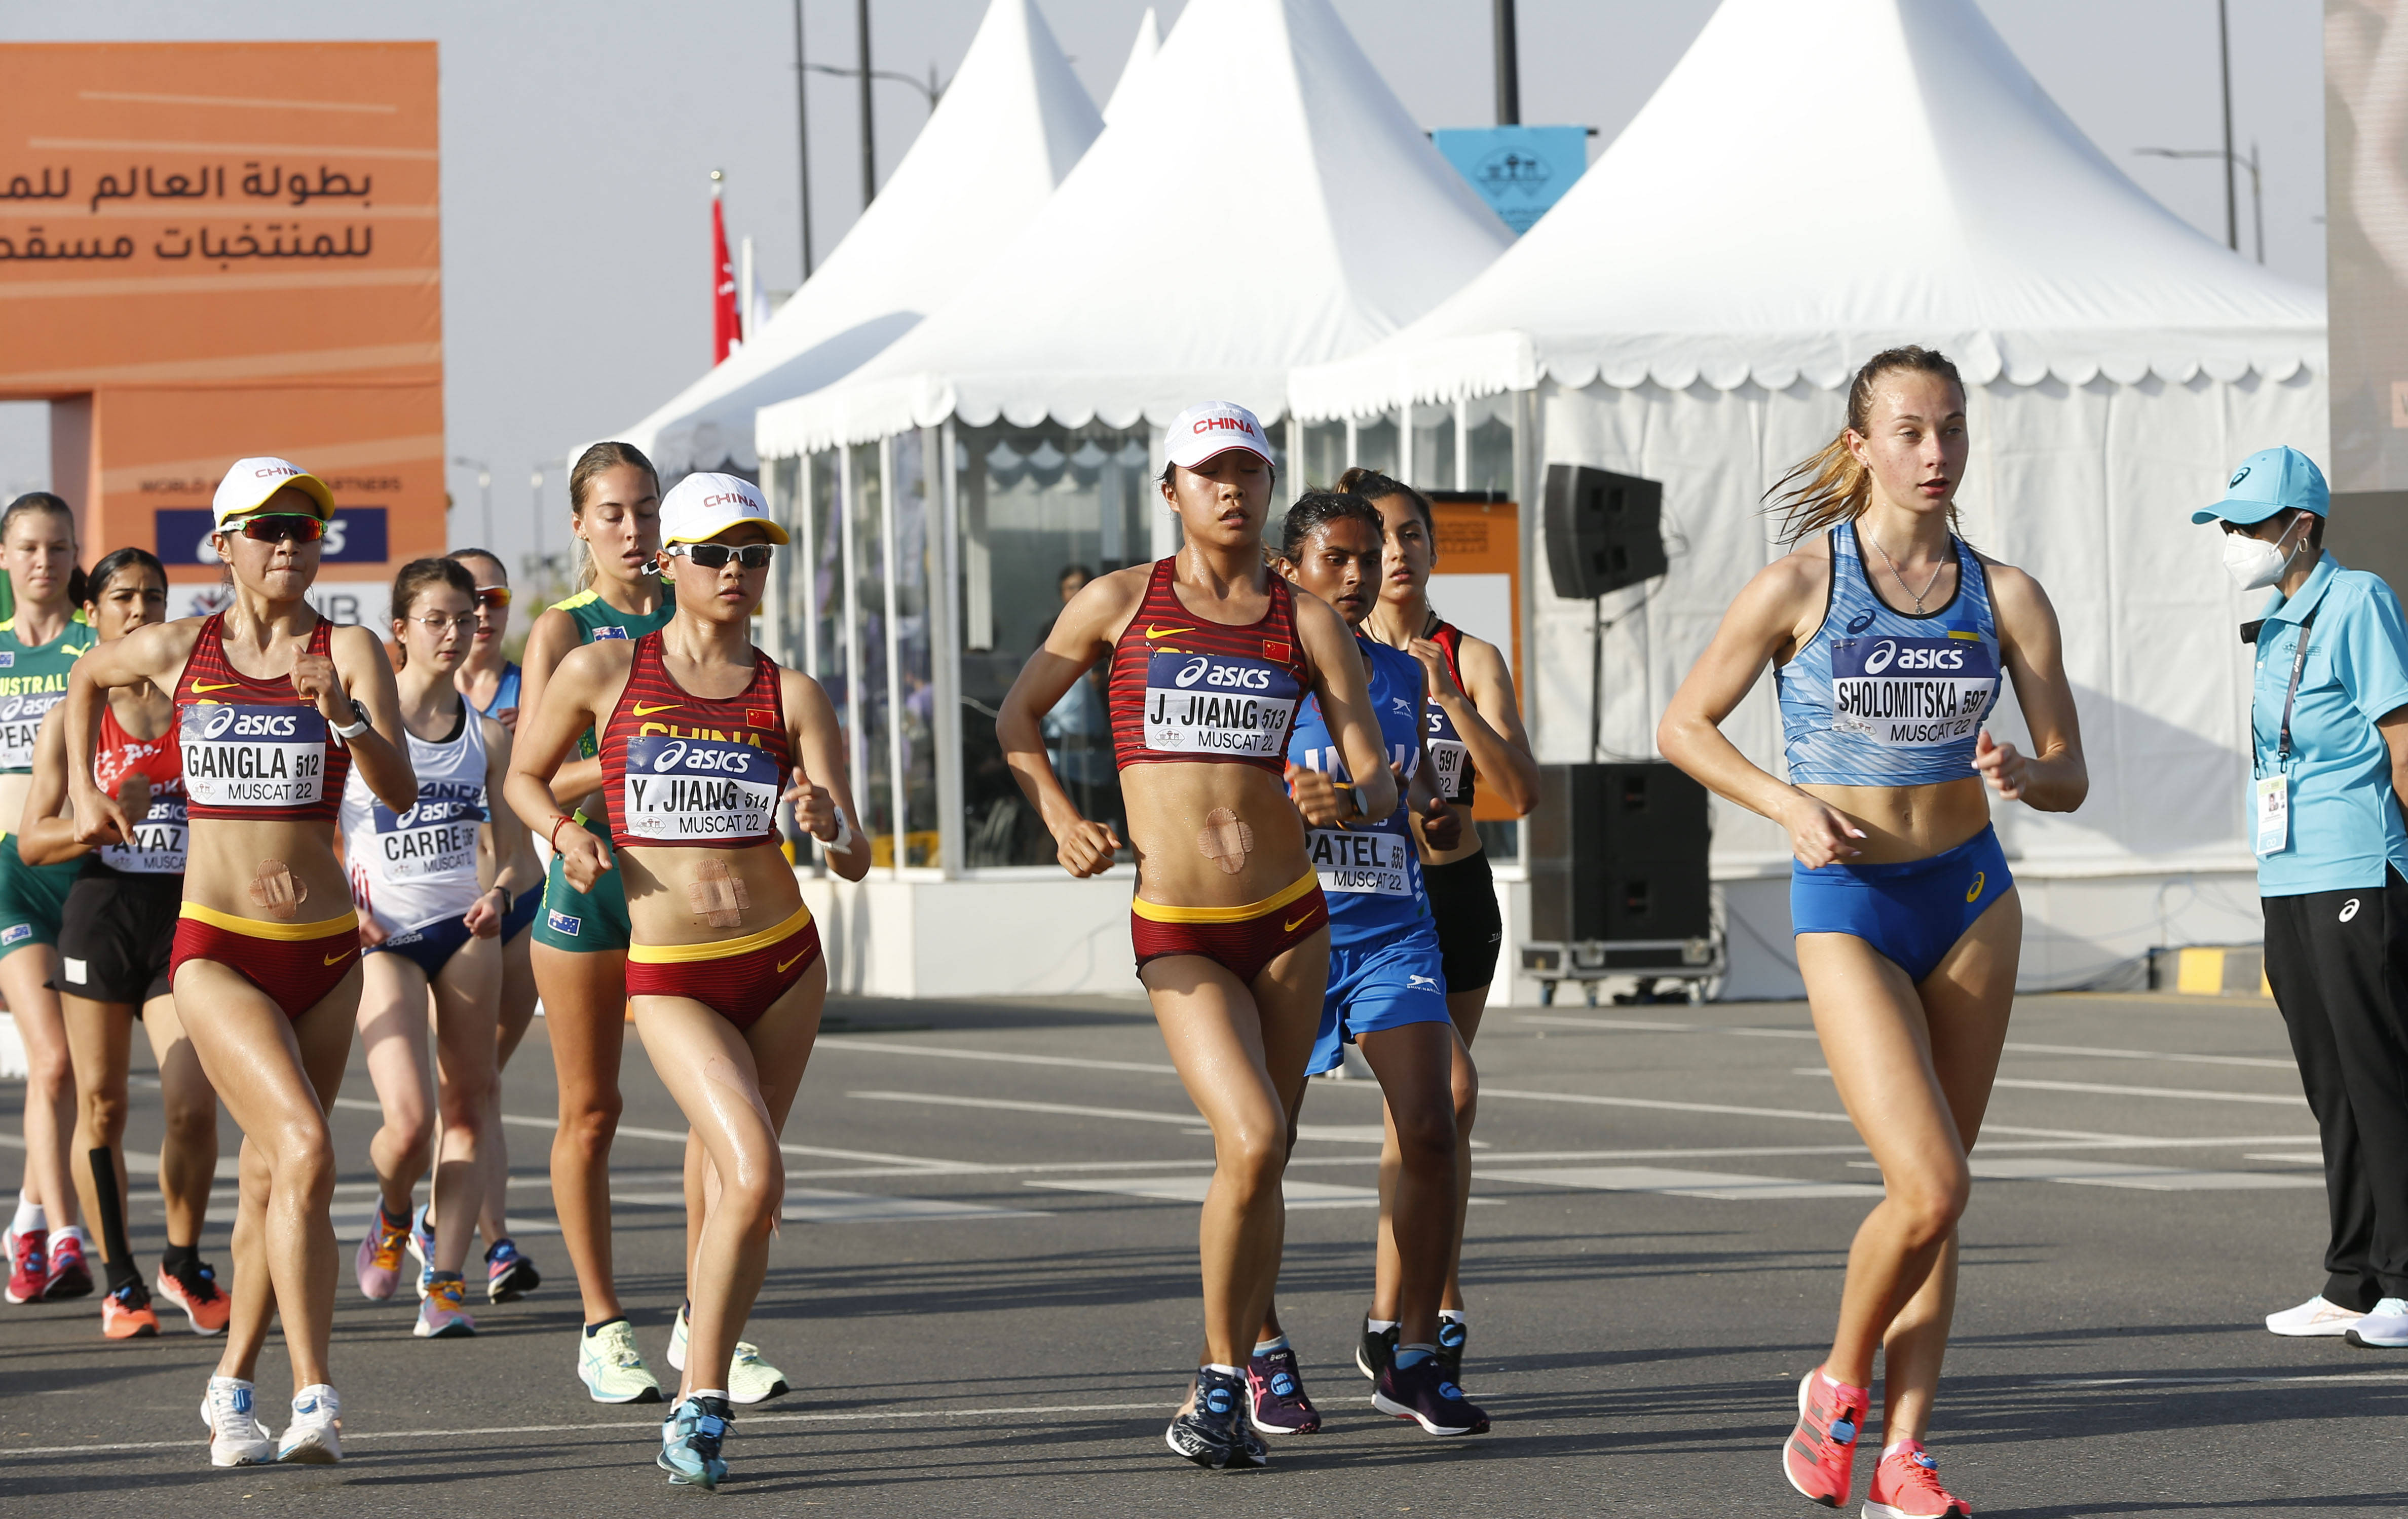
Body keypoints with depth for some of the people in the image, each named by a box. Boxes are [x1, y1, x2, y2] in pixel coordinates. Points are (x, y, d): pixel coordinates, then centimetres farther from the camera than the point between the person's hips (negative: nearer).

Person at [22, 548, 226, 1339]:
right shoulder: (73, 718, 4)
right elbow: (32, 840, 0)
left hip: (186, 916, 1)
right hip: (100, 913, -1)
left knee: (193, 1104, -12)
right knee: (101, 1104, 1)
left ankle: (184, 1264, 8)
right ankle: (119, 1280, 14)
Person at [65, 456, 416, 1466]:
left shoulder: (350, 652, 0)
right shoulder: (178, 649, 2)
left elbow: (400, 793, -12)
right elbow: (87, 677, 24)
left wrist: (345, 715, -26)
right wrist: (82, 789, 21)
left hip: (324, 947, 2)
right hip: (216, 946, -2)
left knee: (269, 1176, 12)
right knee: (304, 1147, -22)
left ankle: (232, 1385, 31)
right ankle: (314, 1396, -25)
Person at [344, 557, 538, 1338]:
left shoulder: (487, 737, 7)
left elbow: (518, 855, 10)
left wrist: (501, 893, -12)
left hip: (464, 929, 3)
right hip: (382, 937, -3)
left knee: (468, 1104, -4)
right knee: (409, 1123, -13)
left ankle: (445, 1276, 0)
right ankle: (393, 1215, 19)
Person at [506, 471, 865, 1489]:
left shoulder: (791, 696, 2)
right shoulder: (602, 671, -1)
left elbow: (857, 863, -2)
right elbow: (525, 775, 14)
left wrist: (829, 824, -25)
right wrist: (567, 833, -6)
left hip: (783, 961, 3)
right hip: (669, 977, -3)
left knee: (736, 1184, 11)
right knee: (755, 1177, -20)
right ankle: (701, 1400, -9)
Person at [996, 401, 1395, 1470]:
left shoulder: (1307, 621, 4)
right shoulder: (1122, 601, 2)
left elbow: (1379, 781, 1)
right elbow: (1017, 719, 13)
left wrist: (1352, 797, -22)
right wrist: (1060, 818, -1)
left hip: (1289, 920, 3)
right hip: (1178, 938, -3)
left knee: (1263, 1160, 8)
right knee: (1250, 1142, -20)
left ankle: (1224, 1386, 24)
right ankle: (1222, 1373, -5)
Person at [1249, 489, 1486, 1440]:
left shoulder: (1403, 677, 14)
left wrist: (1439, 822, 1)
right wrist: (1295, 806, -26)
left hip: (1392, 932, 4)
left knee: (1429, 1130, -10)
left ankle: (1413, 1361, -1)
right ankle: (1263, 1354, 15)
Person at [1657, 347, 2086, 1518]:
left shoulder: (2007, 599, 1)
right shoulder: (1800, 585, -8)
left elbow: (2070, 778, 5)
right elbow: (1684, 727, 0)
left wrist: (2022, 775, -18)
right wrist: (1789, 805, -14)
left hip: (1971, 897, 4)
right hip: (1849, 906, -4)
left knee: (1935, 1193, 5)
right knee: (1931, 1190, -16)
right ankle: (1841, 1380, 9)